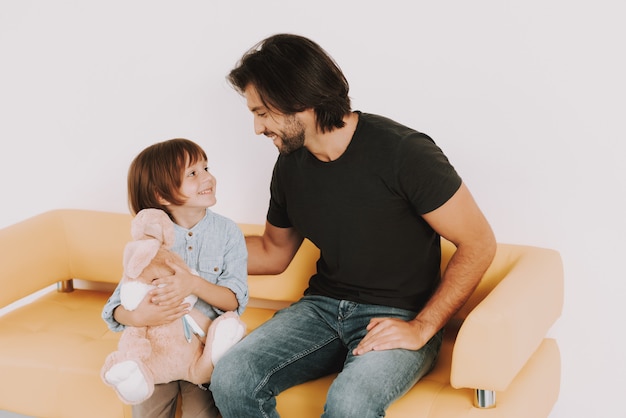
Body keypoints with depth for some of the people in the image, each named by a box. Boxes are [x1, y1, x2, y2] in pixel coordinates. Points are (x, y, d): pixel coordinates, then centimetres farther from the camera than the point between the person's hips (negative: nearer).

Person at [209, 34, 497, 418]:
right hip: (324, 306, 6)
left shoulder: (401, 151, -15)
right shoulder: (291, 166, 6)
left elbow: (479, 243, -11)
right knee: (231, 380, -21)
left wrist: (421, 328, -17)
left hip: (400, 315, -6)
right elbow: (274, 252, 24)